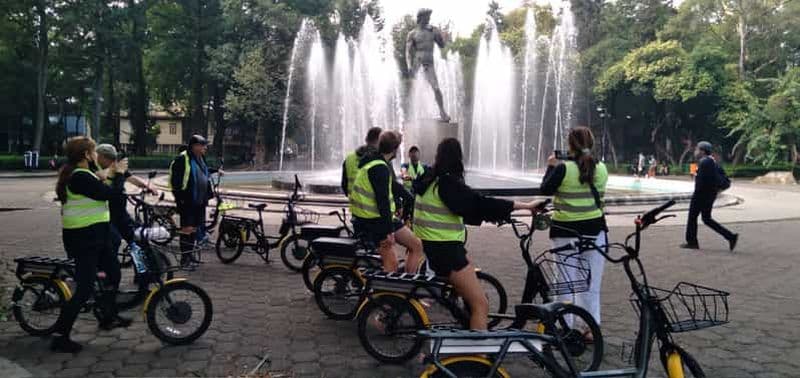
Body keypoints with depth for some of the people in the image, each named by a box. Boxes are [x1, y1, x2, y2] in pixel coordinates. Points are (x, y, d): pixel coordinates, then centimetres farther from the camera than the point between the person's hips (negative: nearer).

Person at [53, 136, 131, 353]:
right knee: (84, 290, -6)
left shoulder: (75, 174, 13)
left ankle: (109, 317, 38)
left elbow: (99, 191, 17)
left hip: (95, 236, 11)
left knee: (113, 273, 21)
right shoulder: (81, 177, -21)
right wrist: (119, 174, -7)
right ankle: (60, 337, 2)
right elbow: (111, 194, -22)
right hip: (84, 238, -11)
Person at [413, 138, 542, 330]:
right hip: (446, 249, -10)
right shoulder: (448, 183, -18)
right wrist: (526, 205, -16)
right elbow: (481, 203, -20)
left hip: (430, 247, 10)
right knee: (481, 305, -9)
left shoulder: (429, 180, 9)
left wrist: (487, 216, 20)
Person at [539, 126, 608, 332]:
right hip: (595, 230, 4)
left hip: (566, 232, -3)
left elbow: (545, 189, -3)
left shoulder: (563, 168, -13)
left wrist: (551, 166, 10)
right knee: (592, 286, 12)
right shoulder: (601, 169, 0)